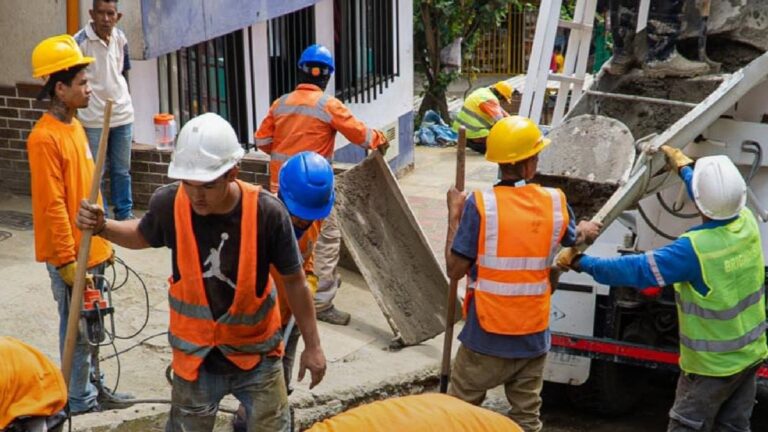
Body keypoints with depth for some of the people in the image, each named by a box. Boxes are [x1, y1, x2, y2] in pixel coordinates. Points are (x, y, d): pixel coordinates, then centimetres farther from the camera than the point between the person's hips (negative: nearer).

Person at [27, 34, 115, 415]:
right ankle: (79, 399, 14)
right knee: (78, 330, 2)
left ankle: (93, 388, 29)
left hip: (90, 249, 9)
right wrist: (67, 260, -20)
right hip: (71, 255, -9)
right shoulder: (45, 138, -20)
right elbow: (53, 206, -21)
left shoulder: (74, 127, 9)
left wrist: (102, 240, 18)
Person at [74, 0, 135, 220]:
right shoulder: (79, 41, -15)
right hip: (93, 119, -5)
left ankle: (125, 213, 27)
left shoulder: (120, 38, 0)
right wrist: (73, 115, -7)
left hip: (122, 115, 5)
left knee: (122, 170, 15)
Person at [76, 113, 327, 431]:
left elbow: (293, 280, -9)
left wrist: (312, 345, -2)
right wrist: (102, 227, -13)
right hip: (196, 356, 2)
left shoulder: (266, 213, -24)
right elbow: (143, 236, 7)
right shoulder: (169, 203, -19)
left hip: (257, 354, -1)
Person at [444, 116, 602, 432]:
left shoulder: (480, 204, -17)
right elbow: (572, 240, 18)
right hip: (534, 336, 3)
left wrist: (454, 214, -2)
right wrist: (586, 231, 42)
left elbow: (455, 269, -13)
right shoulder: (555, 202, -5)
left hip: (487, 336, -3)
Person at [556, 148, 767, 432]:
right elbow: (722, 196, 14)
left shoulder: (695, 248, -28)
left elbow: (638, 270, -25)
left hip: (713, 362, -7)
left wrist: (580, 262, -16)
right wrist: (683, 166, 29)